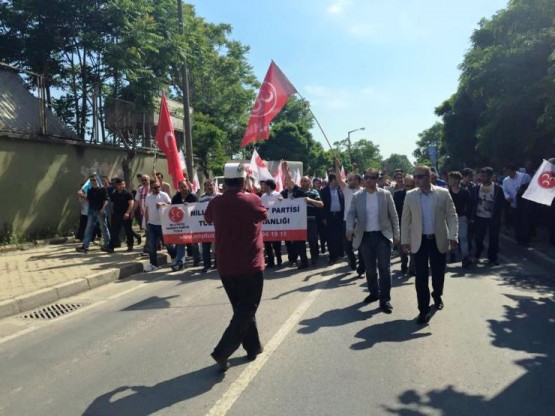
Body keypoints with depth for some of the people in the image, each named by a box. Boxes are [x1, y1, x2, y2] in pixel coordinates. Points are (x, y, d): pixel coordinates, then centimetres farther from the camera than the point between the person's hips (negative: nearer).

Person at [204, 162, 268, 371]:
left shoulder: (216, 203, -1)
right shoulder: (252, 200, -10)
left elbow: (207, 218, 20)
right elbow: (264, 215, 11)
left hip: (225, 267, 5)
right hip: (250, 266, -4)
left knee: (241, 308, 18)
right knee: (246, 310, 3)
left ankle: (253, 347, 27)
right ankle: (222, 351, -7)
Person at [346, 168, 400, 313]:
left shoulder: (386, 194, -1)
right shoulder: (357, 196, 2)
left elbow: (393, 215, 3)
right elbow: (351, 214, -1)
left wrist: (396, 234, 1)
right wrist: (350, 228, -20)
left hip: (382, 236, -2)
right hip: (365, 237, 2)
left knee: (384, 268, -2)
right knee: (369, 268, 13)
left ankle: (385, 299, 4)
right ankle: (374, 293, 31)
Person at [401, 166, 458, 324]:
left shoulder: (443, 193, -4)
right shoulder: (410, 195, -1)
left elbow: (452, 216, -2)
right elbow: (405, 219, 3)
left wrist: (453, 237, -11)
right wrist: (405, 240, -1)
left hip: (439, 240, 0)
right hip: (419, 241, 0)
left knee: (438, 272, 14)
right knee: (421, 275, -1)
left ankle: (437, 296, 41)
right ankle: (424, 309, 7)